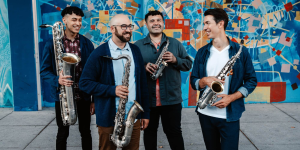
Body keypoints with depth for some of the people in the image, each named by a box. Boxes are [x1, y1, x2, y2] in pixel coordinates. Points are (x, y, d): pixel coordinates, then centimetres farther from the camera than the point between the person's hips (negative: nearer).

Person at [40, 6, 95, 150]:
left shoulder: (87, 44, 0)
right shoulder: (52, 44, -4)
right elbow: (44, 70, -2)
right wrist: (57, 80, -24)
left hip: (83, 96, 1)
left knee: (85, 131, 13)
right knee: (62, 133, 13)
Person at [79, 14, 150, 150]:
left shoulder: (135, 50, 8)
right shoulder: (100, 53, -7)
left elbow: (142, 83, 10)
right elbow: (84, 83, -7)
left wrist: (145, 113, 9)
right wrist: (112, 90, -19)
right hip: (109, 119, -4)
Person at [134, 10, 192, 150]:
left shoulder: (175, 43, 7)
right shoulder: (138, 45, 5)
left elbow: (188, 64, 5)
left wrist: (175, 60, -14)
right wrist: (143, 67, -18)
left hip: (172, 98, 0)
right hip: (147, 99, 1)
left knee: (174, 132, 9)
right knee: (149, 131, 15)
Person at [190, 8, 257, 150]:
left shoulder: (240, 51, -4)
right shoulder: (202, 52, 5)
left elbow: (251, 80, -1)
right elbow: (193, 81, 6)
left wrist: (231, 97, -15)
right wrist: (204, 81, -17)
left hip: (230, 116, -3)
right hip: (205, 114, 3)